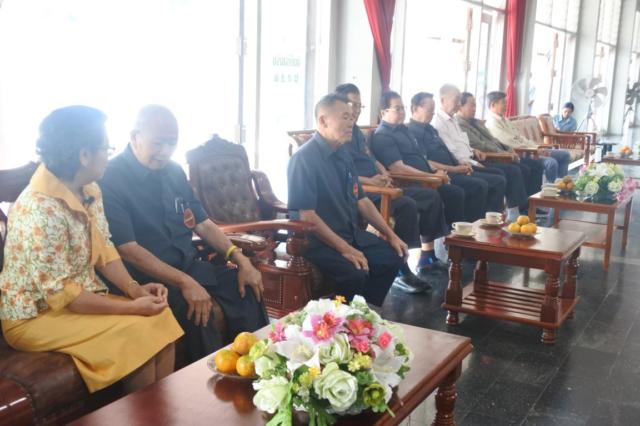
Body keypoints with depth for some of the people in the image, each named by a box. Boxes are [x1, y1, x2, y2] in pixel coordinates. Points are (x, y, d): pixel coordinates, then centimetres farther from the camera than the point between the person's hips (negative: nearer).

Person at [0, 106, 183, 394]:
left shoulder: (89, 191, 0)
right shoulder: (40, 211, -28)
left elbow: (104, 250, 6)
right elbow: (59, 294, -27)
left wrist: (135, 290, -11)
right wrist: (131, 307, -24)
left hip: (80, 298, 8)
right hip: (36, 316, -8)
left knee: (161, 317, -10)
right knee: (138, 332, -21)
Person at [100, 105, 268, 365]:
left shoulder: (174, 171, 9)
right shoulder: (111, 179, -12)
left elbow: (203, 224, 14)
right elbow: (128, 250, -20)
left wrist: (241, 259, -1)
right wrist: (184, 282, -27)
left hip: (189, 266, 7)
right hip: (148, 277, -7)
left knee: (249, 289, -9)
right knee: (196, 312, -32)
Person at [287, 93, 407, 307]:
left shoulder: (343, 153, 8)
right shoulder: (304, 158, -17)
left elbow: (361, 200, 16)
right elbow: (306, 216, -22)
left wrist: (391, 235, 11)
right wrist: (344, 249, -23)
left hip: (351, 233, 9)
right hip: (318, 240, -9)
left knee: (393, 256, 3)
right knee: (356, 274, -29)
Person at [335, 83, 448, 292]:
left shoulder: (356, 132, 21)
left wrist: (384, 175, 2)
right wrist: (369, 180, -24)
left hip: (378, 187, 10)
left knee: (430, 196, 7)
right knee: (406, 206, -32)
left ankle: (427, 257, 13)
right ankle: (401, 271, -26)